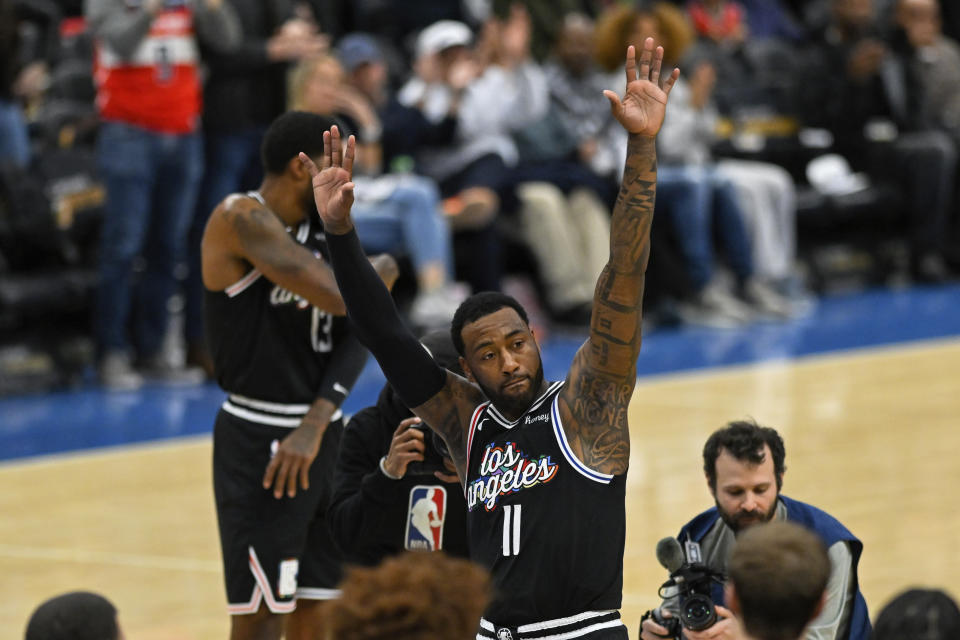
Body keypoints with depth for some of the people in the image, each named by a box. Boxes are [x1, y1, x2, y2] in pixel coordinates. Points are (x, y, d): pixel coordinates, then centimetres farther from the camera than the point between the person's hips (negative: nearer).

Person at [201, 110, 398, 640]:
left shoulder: (321, 228, 9)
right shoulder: (242, 218, -16)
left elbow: (356, 332, 1)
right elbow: (336, 295, -25)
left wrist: (316, 423, -14)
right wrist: (380, 273, -3)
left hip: (319, 435, 8)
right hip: (258, 441, -8)